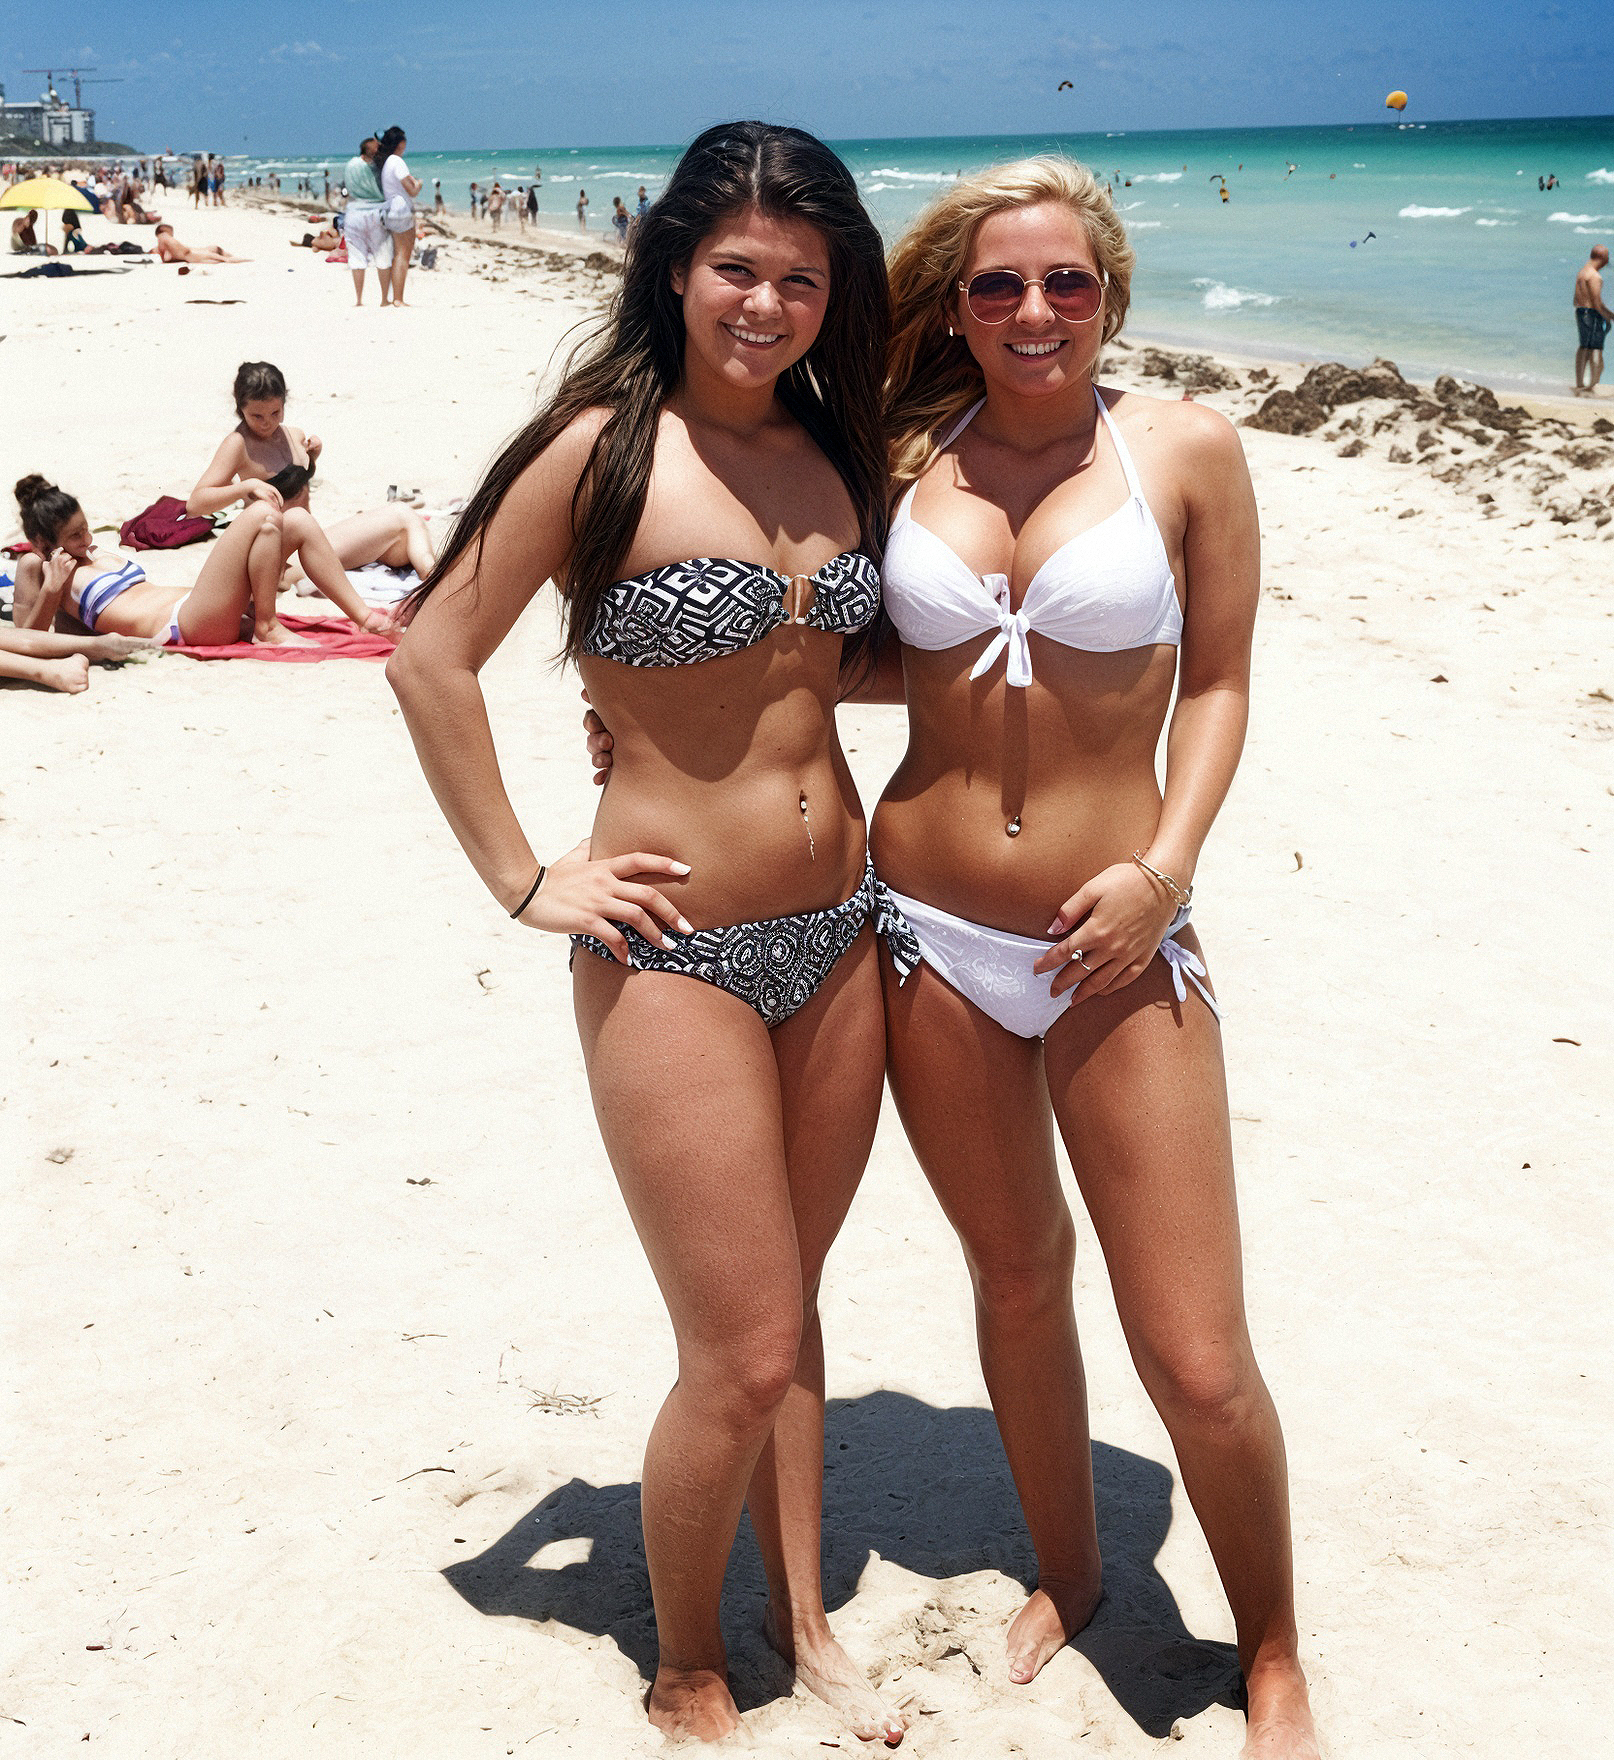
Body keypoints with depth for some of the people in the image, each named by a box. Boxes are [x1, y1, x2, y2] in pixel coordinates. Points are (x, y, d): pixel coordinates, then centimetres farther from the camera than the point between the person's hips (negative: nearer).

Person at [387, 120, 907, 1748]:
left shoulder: (831, 449, 7)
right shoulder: (601, 446, -11)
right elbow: (431, 658, -9)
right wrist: (525, 882, -10)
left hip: (838, 930, 6)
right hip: (676, 953, -6)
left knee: (788, 1311, 19)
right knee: (742, 1354, 0)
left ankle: (802, 1617, 36)